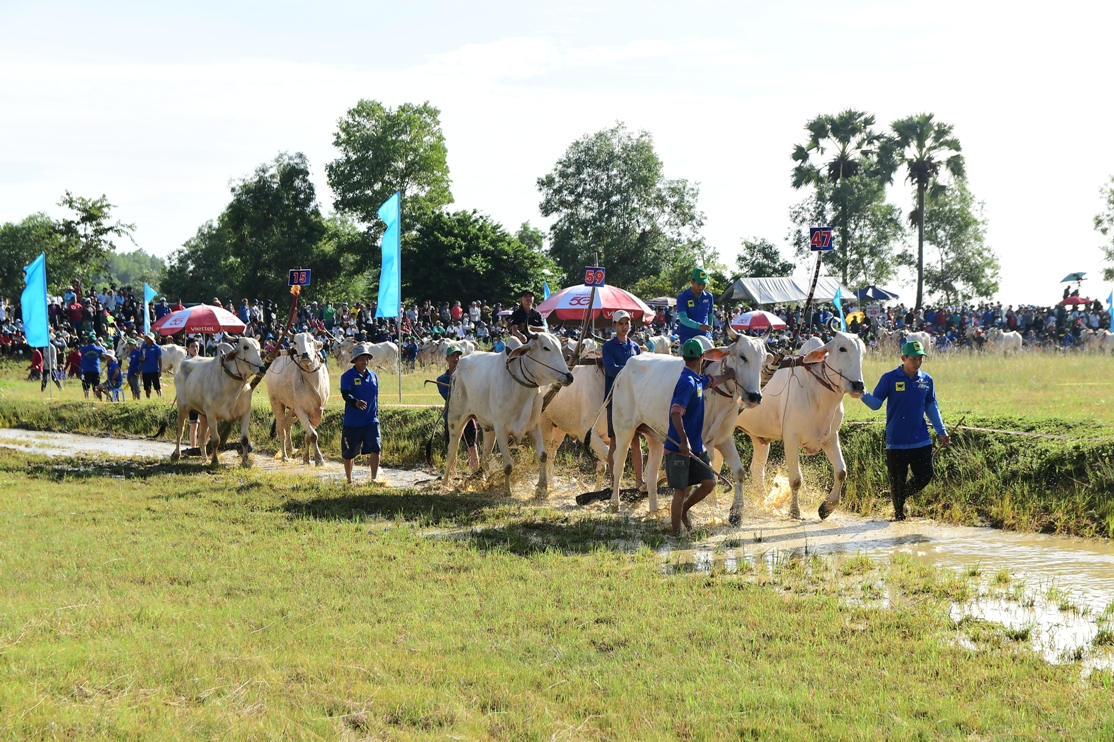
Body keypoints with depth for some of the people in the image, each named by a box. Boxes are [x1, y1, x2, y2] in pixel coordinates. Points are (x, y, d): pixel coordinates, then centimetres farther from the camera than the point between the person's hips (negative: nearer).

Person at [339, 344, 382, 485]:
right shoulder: (347, 376, -8)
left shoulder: (373, 376, 9)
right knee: (349, 452, 8)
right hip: (352, 421, -3)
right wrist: (356, 402, -43)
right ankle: (349, 480, 24)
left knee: (375, 448, -13)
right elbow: (345, 394, -23)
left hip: (371, 421, 3)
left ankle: (375, 478, -10)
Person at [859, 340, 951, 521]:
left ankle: (903, 495, 30)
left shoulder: (926, 380, 5)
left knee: (925, 475, 3)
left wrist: (941, 431, 16)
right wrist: (863, 394, -26)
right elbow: (876, 403, -6)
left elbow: (932, 407, 15)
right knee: (897, 481, 3)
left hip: (921, 440, 3)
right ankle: (899, 514, 22)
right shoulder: (890, 378, -6)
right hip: (896, 442, -3)